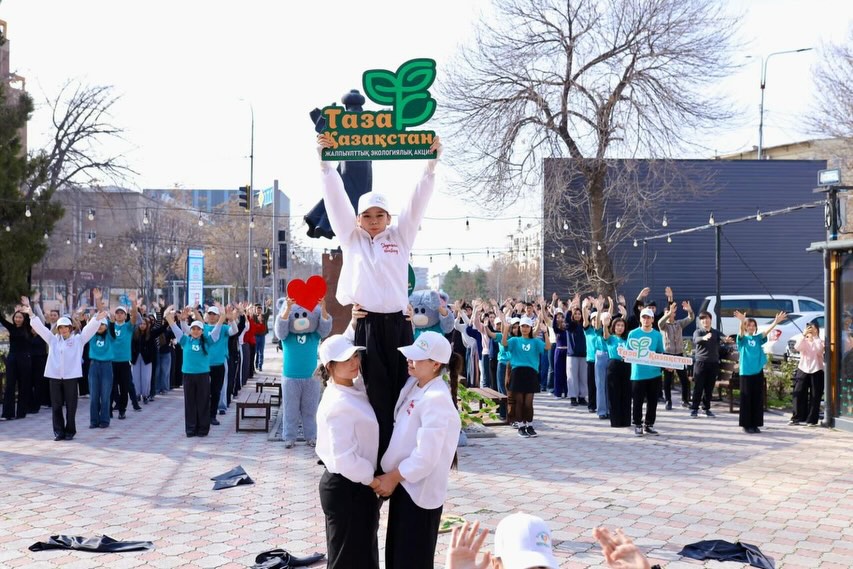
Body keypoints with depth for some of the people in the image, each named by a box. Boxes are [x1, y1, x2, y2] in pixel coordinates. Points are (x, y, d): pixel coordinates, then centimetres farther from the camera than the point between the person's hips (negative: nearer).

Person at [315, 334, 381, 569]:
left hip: (357, 485, 10)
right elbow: (344, 460, -27)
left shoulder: (355, 387, 3)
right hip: (346, 489, -10)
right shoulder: (339, 404, -25)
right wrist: (373, 480, -15)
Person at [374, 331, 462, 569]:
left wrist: (393, 477, -13)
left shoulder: (436, 400, -23)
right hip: (404, 483, 8)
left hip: (420, 489, -8)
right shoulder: (413, 385, 4)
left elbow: (426, 456, -24)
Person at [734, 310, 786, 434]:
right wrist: (742, 321, -42)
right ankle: (746, 425, 4)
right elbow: (741, 333, -21)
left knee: (757, 399, 5)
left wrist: (776, 322, -24)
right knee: (746, 399, -1)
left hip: (758, 372, 4)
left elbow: (766, 331, -6)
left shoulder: (758, 338, 10)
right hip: (746, 372, -4)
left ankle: (755, 424, 12)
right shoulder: (743, 338, 1)